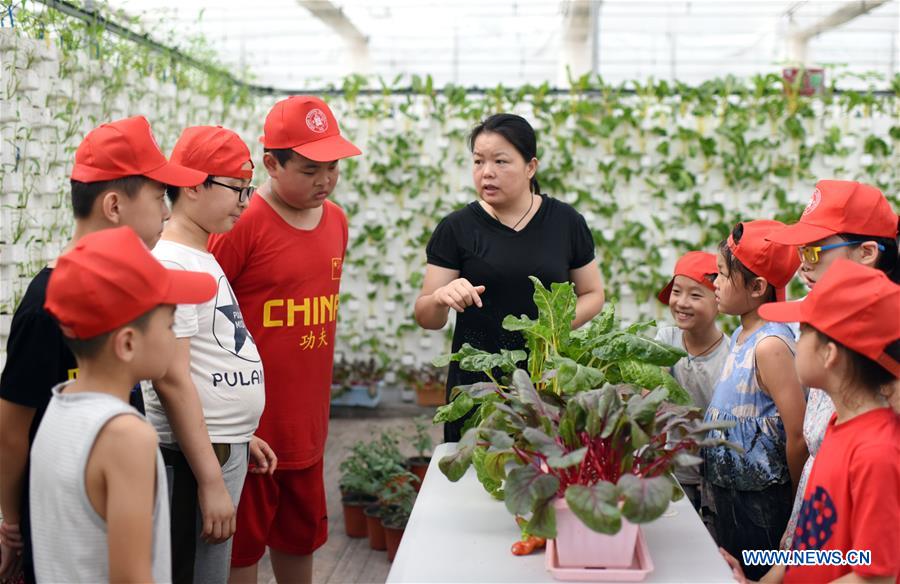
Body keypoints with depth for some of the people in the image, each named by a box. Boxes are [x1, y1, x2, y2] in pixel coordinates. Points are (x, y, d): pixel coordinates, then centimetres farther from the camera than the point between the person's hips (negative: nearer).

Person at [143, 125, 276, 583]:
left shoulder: (202, 258, 12)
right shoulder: (168, 263, -17)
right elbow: (172, 380, -21)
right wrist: (211, 481, -21)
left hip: (224, 450, 9)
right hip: (193, 458, -9)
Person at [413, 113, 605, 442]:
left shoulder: (566, 222, 3)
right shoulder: (456, 229, -1)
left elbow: (593, 295, 11)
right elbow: (426, 318, -2)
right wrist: (441, 298, -24)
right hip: (476, 384, -1)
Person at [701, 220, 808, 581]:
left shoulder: (770, 345, -23)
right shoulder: (742, 335, 5)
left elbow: (798, 436, -24)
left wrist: (794, 505, -13)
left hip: (761, 502, -9)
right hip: (728, 495, 9)